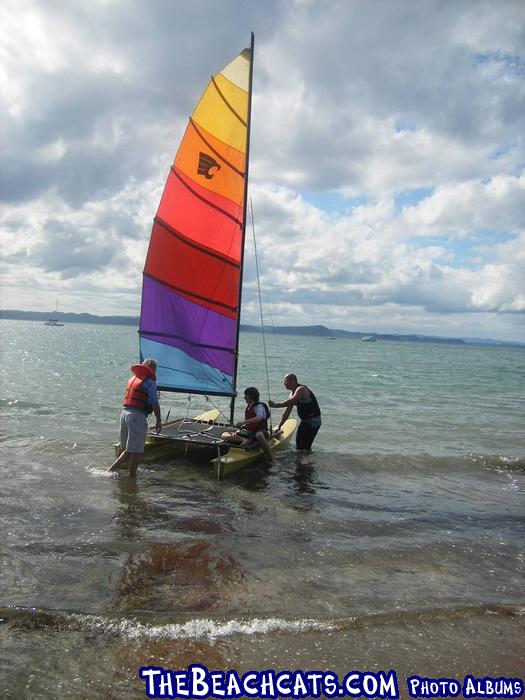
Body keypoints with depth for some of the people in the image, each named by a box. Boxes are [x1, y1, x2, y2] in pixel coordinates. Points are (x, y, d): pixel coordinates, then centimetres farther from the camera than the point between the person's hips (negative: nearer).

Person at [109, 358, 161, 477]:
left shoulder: (132, 378, 17)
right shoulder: (150, 382, -7)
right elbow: (154, 403, -10)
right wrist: (158, 421, -3)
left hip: (124, 413, 8)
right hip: (137, 416, -8)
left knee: (128, 449, 18)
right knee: (136, 451, 1)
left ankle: (111, 469, 14)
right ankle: (131, 476, 5)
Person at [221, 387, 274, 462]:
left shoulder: (259, 406, -10)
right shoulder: (249, 406, 15)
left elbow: (259, 418, -31)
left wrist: (243, 422, -36)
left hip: (260, 431, -7)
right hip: (248, 432, 8)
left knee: (259, 435, -46)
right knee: (224, 435, -6)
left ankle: (271, 460, -35)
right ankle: (245, 440, -31)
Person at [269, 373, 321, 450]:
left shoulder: (301, 389, -18)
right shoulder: (292, 394, 10)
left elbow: (290, 402, -32)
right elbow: (287, 412, 13)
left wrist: (275, 405, -30)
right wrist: (279, 426, 11)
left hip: (313, 421, -10)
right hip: (305, 420, 10)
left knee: (305, 446, -12)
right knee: (299, 442, 17)